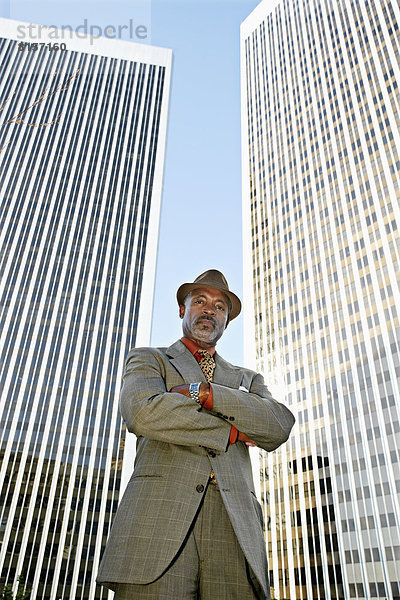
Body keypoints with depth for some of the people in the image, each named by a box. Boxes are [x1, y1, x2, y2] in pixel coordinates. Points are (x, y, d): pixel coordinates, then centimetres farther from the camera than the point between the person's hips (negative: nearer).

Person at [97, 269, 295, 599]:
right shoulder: (147, 359, 17)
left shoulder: (247, 380, 26)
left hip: (234, 527, 3)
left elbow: (279, 427, 4)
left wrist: (202, 393, -5)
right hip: (159, 514, -2)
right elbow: (143, 412, -6)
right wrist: (229, 432, 2)